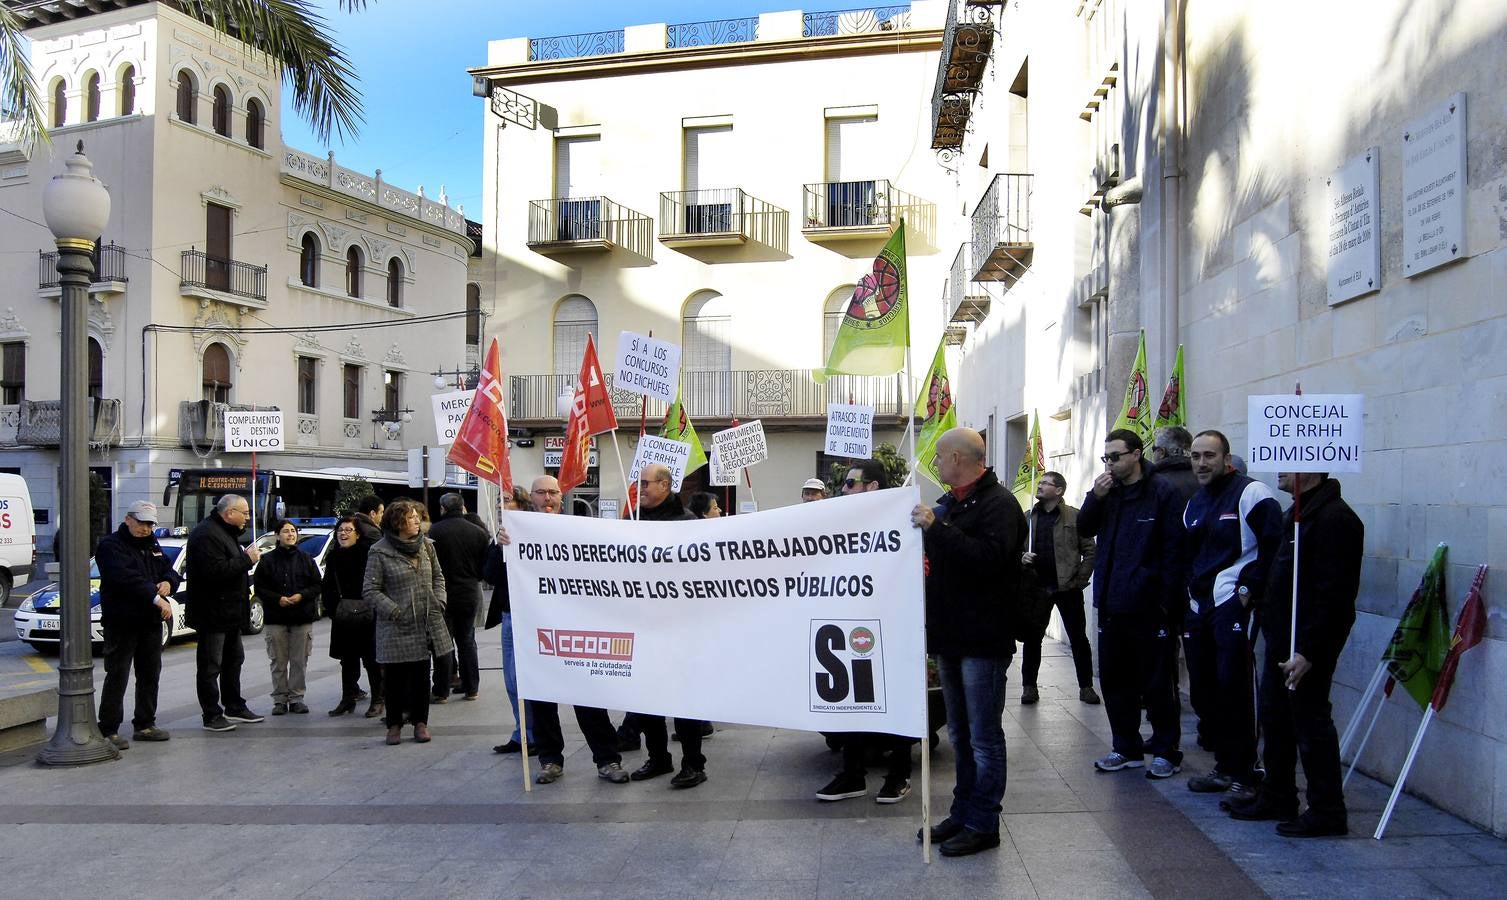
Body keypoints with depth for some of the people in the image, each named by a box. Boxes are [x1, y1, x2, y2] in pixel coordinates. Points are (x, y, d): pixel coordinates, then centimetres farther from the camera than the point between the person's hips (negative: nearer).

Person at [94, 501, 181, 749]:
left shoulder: (152, 546, 17)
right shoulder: (111, 545, -9)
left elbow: (170, 570, 18)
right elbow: (125, 578, -23)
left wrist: (168, 582, -7)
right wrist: (156, 598, -31)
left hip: (150, 621, 8)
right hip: (122, 623, -8)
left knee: (150, 674, 12)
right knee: (117, 675, -6)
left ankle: (145, 725, 22)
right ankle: (109, 730, 0)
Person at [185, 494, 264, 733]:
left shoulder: (226, 533, 15)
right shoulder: (206, 535, -19)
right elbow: (215, 571, -29)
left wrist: (247, 558, 4)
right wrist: (246, 559, -22)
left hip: (229, 612, 11)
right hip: (212, 612, -11)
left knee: (234, 659, 18)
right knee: (210, 665, -2)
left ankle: (234, 707, 29)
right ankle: (212, 716, 3)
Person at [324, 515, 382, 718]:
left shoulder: (368, 553, -11)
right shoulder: (333, 557, 8)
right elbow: (328, 586, 13)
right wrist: (332, 608, 5)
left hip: (367, 615, -5)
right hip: (343, 616, 6)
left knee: (372, 659, 1)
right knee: (347, 660, 14)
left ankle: (378, 700, 10)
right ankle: (348, 699, 25)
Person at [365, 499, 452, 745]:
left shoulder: (426, 545, 7)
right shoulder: (379, 552, -8)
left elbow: (438, 576, 17)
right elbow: (370, 590, -7)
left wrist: (439, 602, 2)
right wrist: (394, 611, -15)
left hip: (427, 623, 4)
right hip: (396, 627, -4)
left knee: (421, 675, 10)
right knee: (395, 677, 5)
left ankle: (420, 722, 21)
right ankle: (394, 724, 19)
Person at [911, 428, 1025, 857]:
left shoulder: (998, 504, -12)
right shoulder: (950, 502, 16)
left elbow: (990, 556, -28)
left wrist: (937, 528, -29)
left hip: (983, 640, -9)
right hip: (950, 635, 9)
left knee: (983, 736, 0)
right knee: (960, 733, 16)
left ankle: (983, 824, 9)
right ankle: (963, 812, 26)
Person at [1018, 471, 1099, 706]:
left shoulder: (1074, 517, -2)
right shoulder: (1028, 517, 8)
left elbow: (1089, 551, -2)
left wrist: (1080, 580, -8)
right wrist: (1022, 558, -9)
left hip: (1067, 587, -3)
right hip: (1036, 587, 3)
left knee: (1079, 638, 5)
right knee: (1032, 637, 4)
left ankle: (1086, 686, 17)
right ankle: (1029, 687, 14)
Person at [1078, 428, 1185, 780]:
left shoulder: (1162, 492, -10)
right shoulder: (1108, 492, 10)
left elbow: (1173, 550, -12)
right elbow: (1085, 529, 10)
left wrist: (1167, 602, -16)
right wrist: (1095, 498, -7)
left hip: (1149, 606, -6)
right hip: (1111, 605, 7)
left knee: (1157, 684, 4)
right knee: (1114, 681, 13)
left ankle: (1167, 751, 17)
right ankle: (1127, 748, 25)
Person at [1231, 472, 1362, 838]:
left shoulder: (1335, 518, -18)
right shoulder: (1297, 513, 15)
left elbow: (1333, 595, -23)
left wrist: (1308, 651, -24)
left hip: (1307, 645, -10)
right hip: (1281, 640, 10)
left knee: (1311, 723, -2)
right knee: (1275, 720, 18)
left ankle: (1327, 813, 10)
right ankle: (1277, 798, 31)